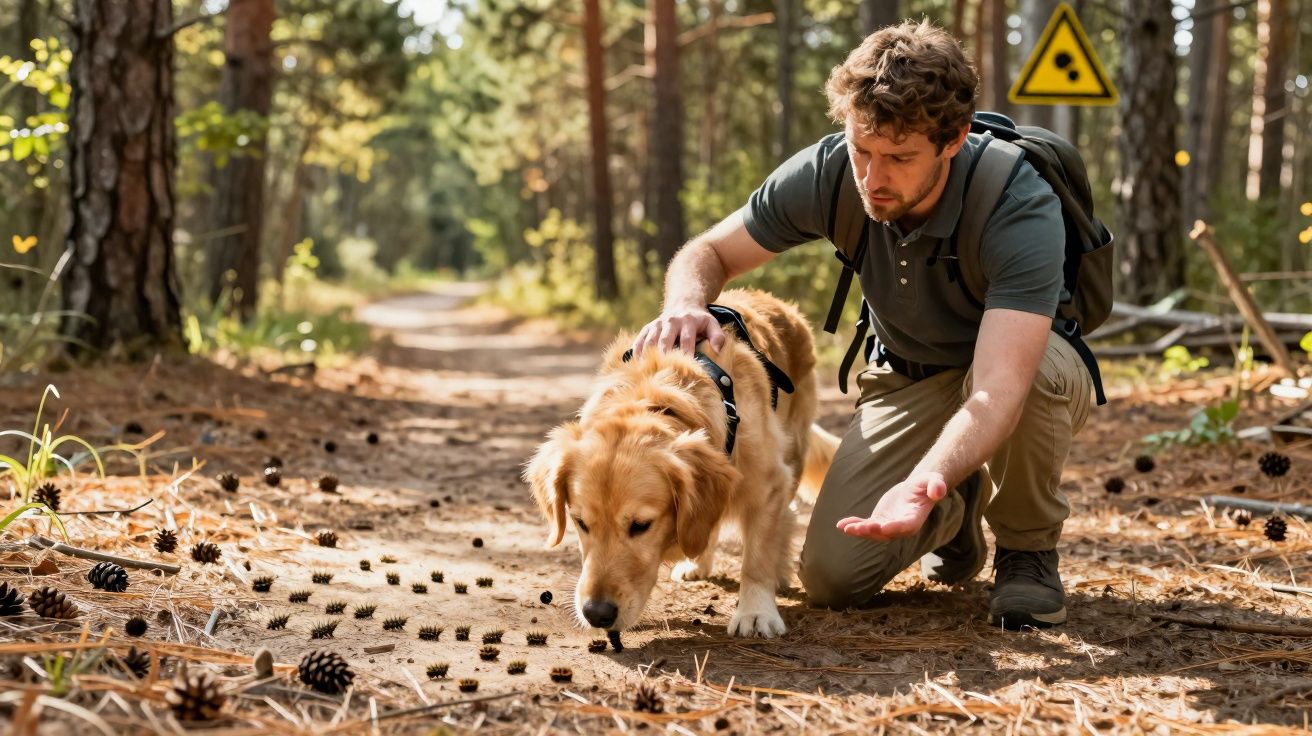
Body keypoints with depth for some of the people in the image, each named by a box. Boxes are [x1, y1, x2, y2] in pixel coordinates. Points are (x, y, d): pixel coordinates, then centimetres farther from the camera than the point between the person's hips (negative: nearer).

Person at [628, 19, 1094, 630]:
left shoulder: (1022, 208, -36)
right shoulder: (827, 173, -23)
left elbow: (998, 388, -47)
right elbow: (708, 252, -10)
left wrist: (925, 480, -66)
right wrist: (686, 305, -35)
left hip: (1025, 375, -3)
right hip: (907, 383, 3)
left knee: (1038, 365, -41)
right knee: (832, 577, -15)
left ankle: (1028, 549, -10)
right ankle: (957, 512, 19)